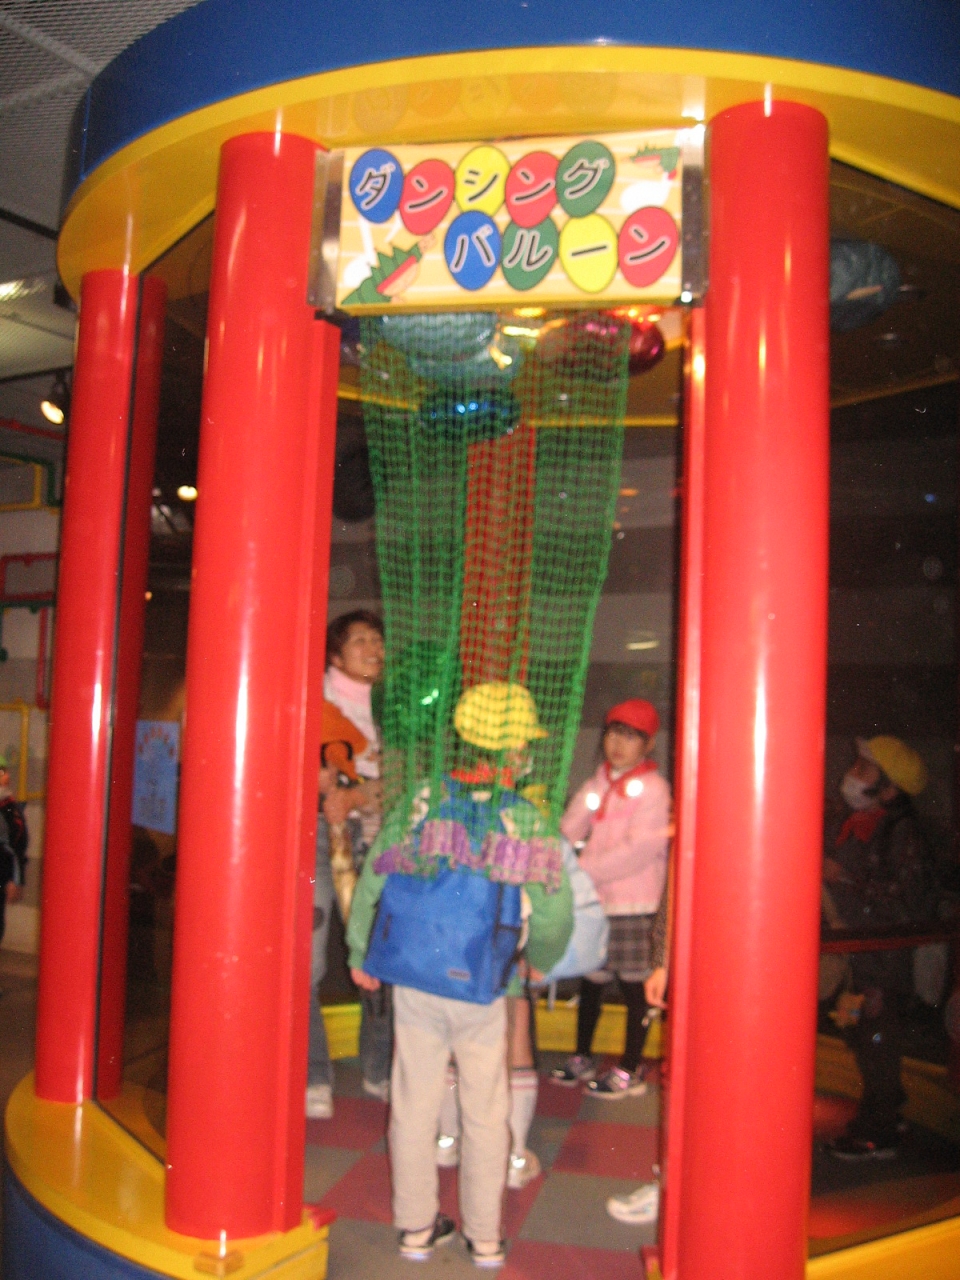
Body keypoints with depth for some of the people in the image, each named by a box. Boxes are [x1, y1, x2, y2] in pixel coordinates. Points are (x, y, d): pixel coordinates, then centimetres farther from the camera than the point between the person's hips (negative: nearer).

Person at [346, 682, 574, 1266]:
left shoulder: (421, 804, -3)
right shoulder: (530, 823, -10)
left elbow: (372, 883, 2)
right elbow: (554, 917, -6)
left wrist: (362, 956, 16)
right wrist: (539, 960, 17)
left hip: (413, 981, 2)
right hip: (482, 989, -2)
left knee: (415, 1104, 15)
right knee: (486, 1113, 15)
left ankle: (418, 1226, 28)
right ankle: (485, 1236, 27)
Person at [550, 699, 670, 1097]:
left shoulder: (652, 788, -9)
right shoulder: (598, 784, 12)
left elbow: (641, 848, -18)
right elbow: (570, 830, 10)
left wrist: (585, 870, -18)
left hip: (631, 904, -6)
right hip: (593, 900, 6)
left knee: (634, 986, 4)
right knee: (590, 981, 16)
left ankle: (630, 1070, 17)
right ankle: (581, 1059, 31)